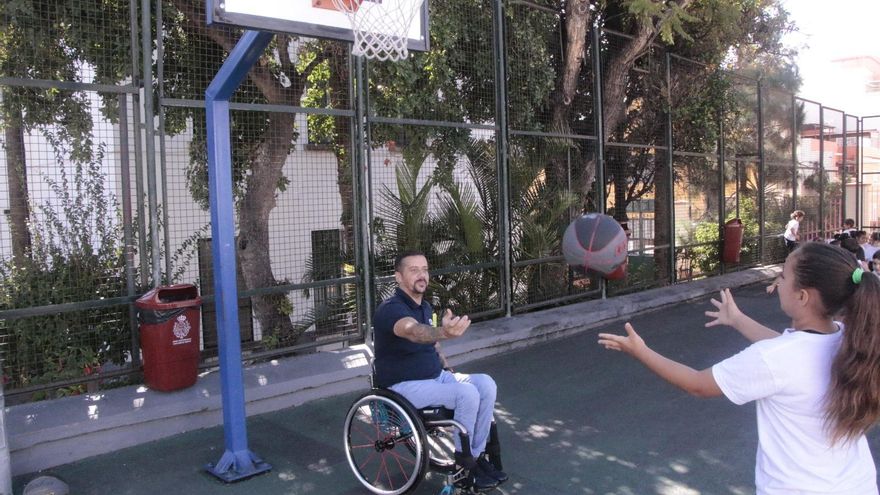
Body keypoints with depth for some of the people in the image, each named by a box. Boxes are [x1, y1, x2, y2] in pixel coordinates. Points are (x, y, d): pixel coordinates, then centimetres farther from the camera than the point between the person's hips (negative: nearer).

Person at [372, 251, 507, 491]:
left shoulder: (425, 306, 8)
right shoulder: (391, 309, -21)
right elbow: (413, 331, -45)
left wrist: (448, 369, 10)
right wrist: (443, 332, -64)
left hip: (435, 375, 8)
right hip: (404, 386, -8)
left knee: (486, 384, -11)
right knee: (467, 394, -26)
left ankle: (477, 454, 0)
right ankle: (464, 456, -4)